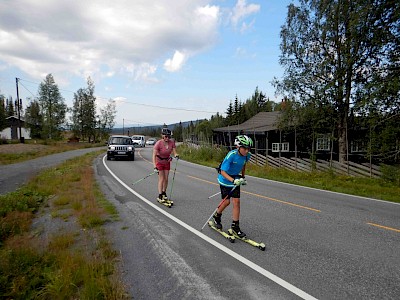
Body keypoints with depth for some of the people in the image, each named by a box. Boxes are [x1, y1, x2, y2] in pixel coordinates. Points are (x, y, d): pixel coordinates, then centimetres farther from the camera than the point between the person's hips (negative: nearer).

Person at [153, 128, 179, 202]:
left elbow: (174, 152, -13)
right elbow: (154, 155, -32)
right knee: (161, 179, -8)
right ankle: (160, 196, -1)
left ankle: (164, 193, 27)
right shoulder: (158, 143, -28)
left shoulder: (172, 142, -17)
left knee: (166, 179, 8)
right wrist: (155, 167, -40)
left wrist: (176, 155, -37)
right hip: (159, 162, -4)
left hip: (167, 162, 4)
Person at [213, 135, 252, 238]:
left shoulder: (247, 155, -14)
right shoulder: (231, 155, -31)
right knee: (227, 201, 1)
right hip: (225, 179, -4)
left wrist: (243, 177, 14)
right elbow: (223, 172, -32)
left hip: (236, 179, 4)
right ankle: (217, 216, 32)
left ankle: (235, 226, 10)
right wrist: (233, 180, -45)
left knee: (236, 202, -2)